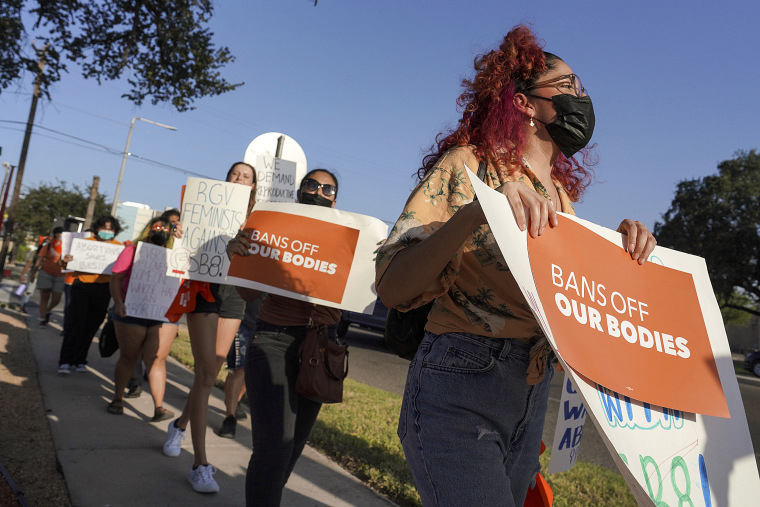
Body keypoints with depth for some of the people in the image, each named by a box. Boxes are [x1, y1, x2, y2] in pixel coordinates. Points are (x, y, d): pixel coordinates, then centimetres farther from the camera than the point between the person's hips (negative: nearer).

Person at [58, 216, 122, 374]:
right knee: (76, 323, -10)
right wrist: (64, 261, -19)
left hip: (103, 290, 2)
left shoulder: (118, 247, 6)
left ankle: (80, 360, 21)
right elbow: (67, 266, 4)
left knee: (91, 326, 8)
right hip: (82, 287, -2)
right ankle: (65, 361, -3)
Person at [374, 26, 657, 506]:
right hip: (458, 389, -7)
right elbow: (393, 287, -20)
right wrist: (476, 212, -34)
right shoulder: (467, 165, -9)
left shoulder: (563, 193, 13)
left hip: (533, 394, 8)